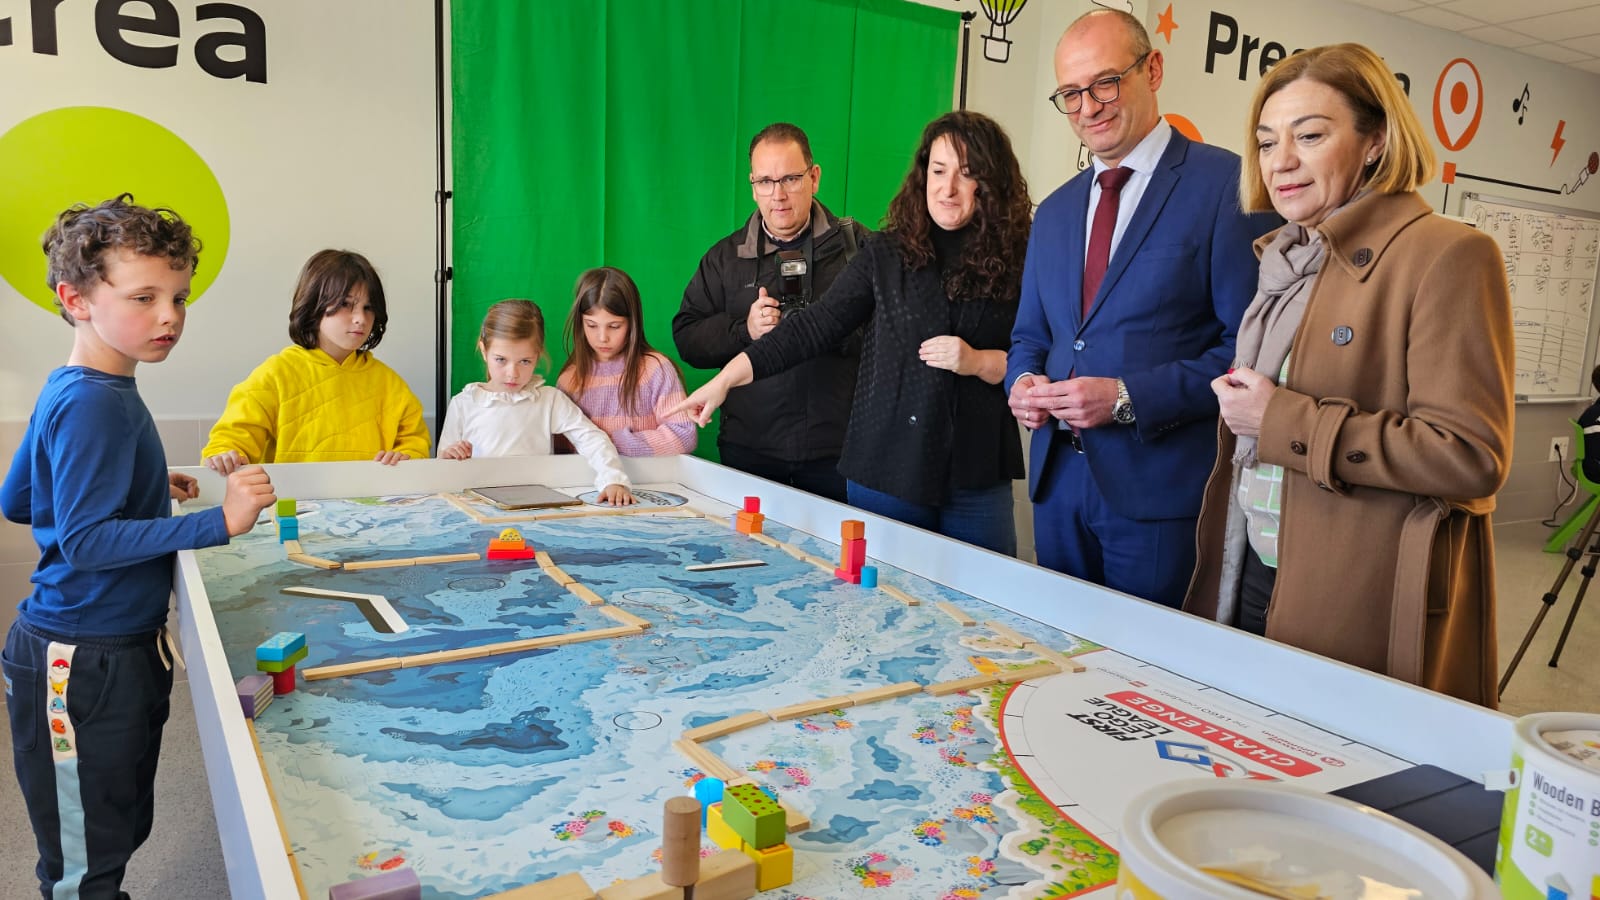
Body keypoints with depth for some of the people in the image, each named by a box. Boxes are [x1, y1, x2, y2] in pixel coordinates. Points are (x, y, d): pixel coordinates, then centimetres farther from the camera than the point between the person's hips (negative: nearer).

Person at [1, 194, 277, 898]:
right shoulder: (95, 403, -21)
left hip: (121, 652, 10)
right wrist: (218, 522, -31)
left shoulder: (69, 392, 8)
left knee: (126, 831, 22)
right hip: (80, 664, -10)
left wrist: (146, 491, 14)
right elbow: (85, 543, -26)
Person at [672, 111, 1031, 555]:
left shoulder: (1019, 263, 1)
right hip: (884, 472, 1)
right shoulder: (887, 254, 4)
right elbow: (814, 327, 1)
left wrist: (979, 361, -14)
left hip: (977, 480, 0)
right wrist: (726, 379, -5)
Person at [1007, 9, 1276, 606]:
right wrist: (1024, 380, -2)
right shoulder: (1055, 210, 14)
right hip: (1058, 482, 6)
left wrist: (1130, 398, -19)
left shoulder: (1228, 185, -6)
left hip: (1162, 490, -6)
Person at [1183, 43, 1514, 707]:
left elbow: (1472, 455, -21)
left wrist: (1286, 423, -21)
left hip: (1367, 608, -7)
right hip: (1252, 580, 7)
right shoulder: (1287, 261, 13)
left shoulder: (1448, 257, -12)